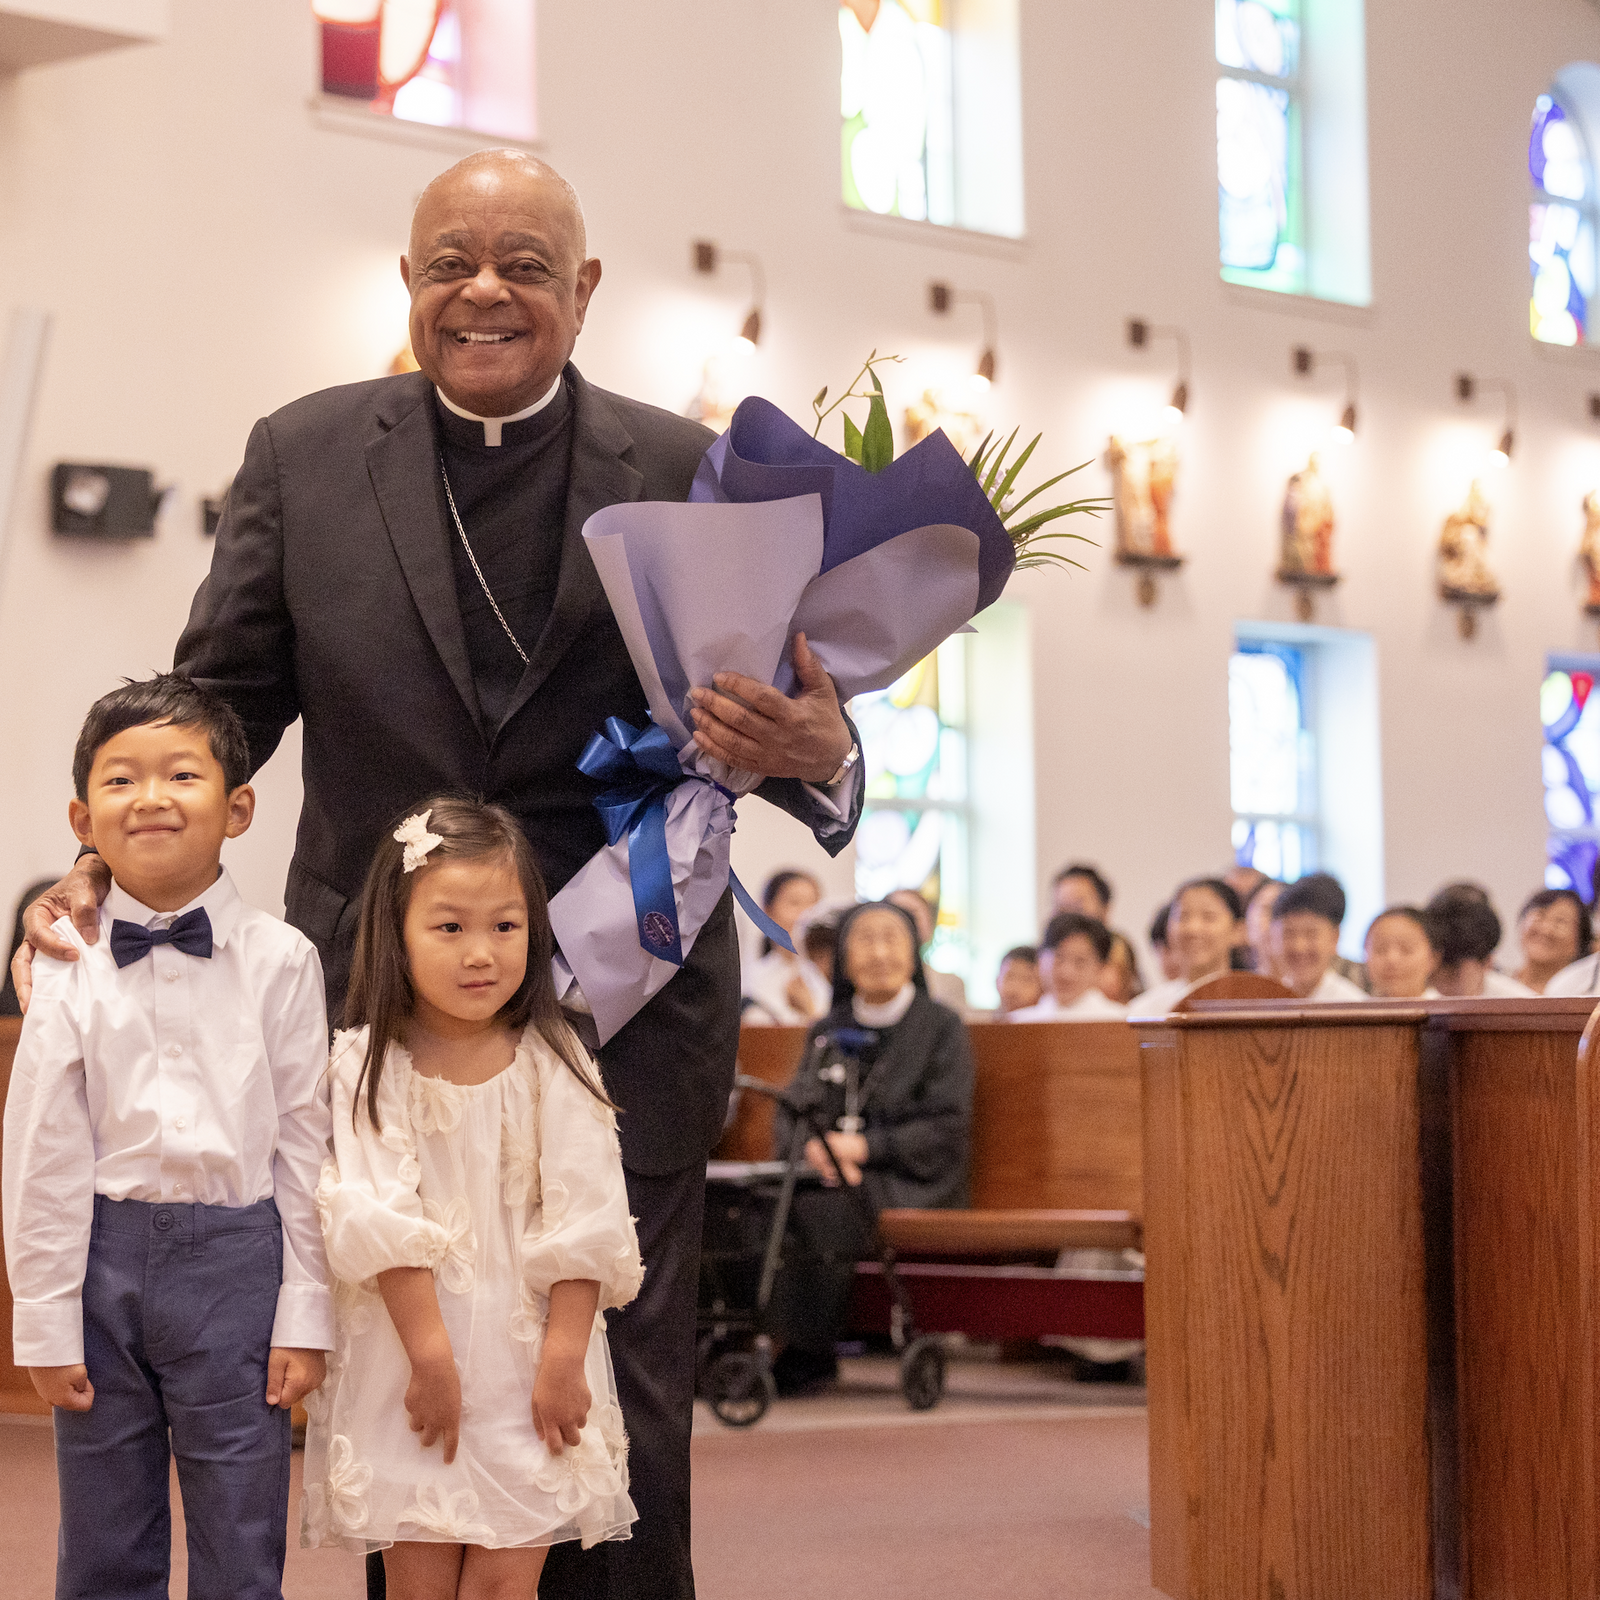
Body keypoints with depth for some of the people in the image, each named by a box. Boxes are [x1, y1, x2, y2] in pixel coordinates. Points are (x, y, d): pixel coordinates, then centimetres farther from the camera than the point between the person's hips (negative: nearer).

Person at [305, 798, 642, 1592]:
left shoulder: (552, 1063, 0)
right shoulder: (366, 1066, -5)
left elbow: (582, 1221, -3)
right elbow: (378, 1223, -10)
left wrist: (563, 1357, -10)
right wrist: (429, 1351, -15)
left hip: (530, 1351, 1)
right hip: (410, 1349, -1)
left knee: (506, 1577, -2)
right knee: (420, 1579, 2)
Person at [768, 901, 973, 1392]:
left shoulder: (941, 1027, 3)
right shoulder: (828, 1030, 18)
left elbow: (947, 1129, -6)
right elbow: (790, 1114, 12)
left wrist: (866, 1147, -16)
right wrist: (811, 1145, -12)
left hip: (910, 1182, -4)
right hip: (828, 1170, 4)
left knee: (819, 1208, -34)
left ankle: (807, 1352, -24)